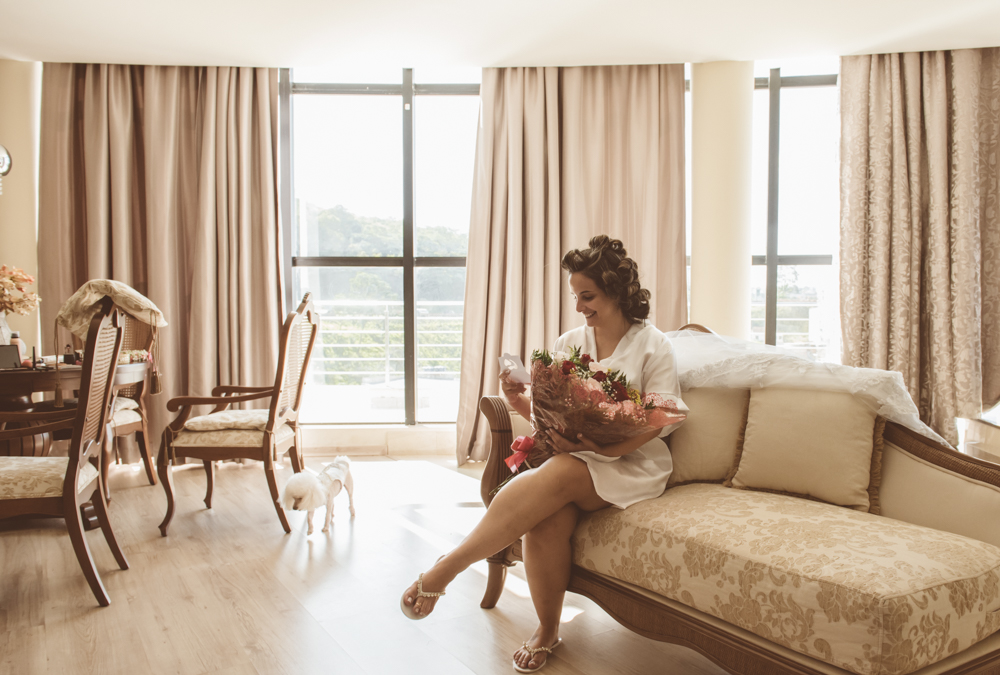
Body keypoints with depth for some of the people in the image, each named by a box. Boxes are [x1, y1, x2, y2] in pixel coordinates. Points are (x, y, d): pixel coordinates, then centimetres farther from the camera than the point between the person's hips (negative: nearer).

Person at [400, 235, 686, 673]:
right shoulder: (569, 343, 16)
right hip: (572, 459, 4)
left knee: (559, 475, -36)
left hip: (632, 463, -3)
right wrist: (521, 403, -8)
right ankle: (547, 630, -9)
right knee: (545, 517, -31)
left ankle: (447, 568, -35)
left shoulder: (652, 345, 3)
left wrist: (601, 447, -20)